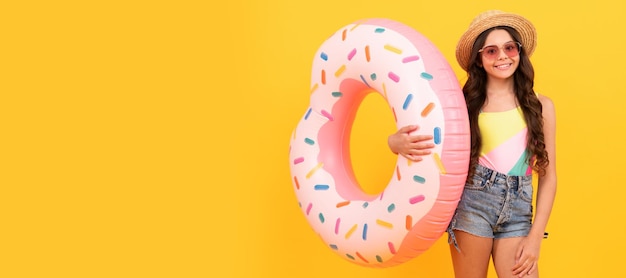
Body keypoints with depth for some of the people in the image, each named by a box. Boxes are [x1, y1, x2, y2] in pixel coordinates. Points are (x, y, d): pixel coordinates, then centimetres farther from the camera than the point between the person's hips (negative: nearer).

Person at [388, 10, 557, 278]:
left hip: (517, 213, 2)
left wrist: (535, 237, 1)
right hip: (472, 201, -2)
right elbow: (410, 139, -8)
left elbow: (547, 176, 7)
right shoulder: (464, 102, 0)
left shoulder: (541, 105, 6)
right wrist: (398, 142, -33)